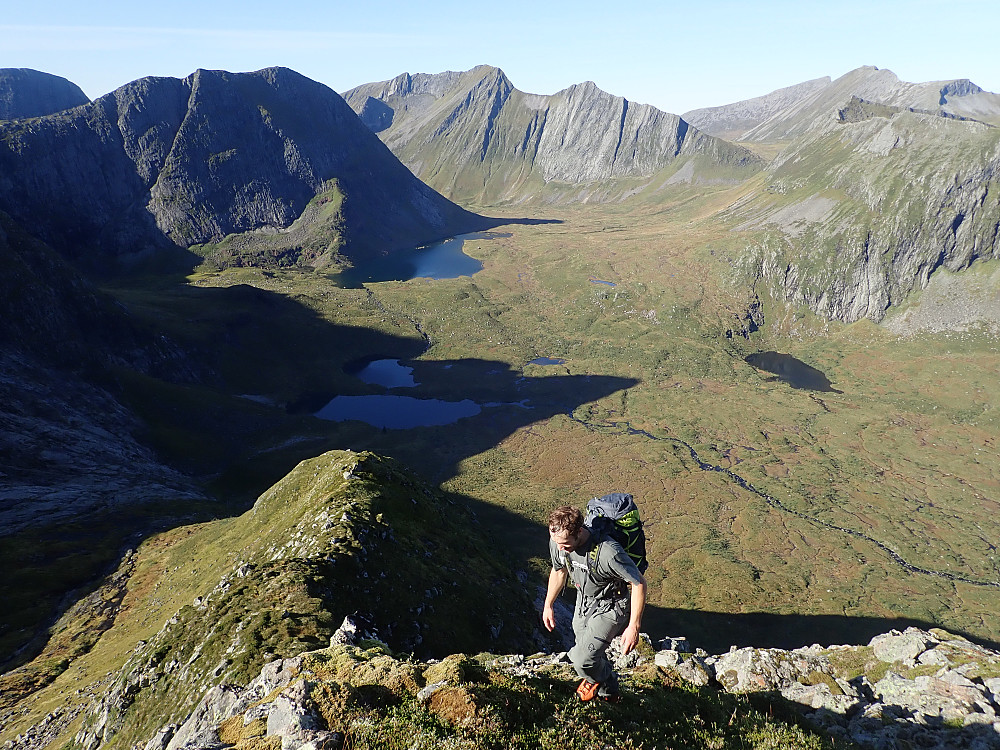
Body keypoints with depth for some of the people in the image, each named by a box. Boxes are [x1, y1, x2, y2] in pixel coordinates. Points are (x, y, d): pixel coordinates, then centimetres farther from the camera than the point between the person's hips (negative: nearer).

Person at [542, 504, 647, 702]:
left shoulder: (607, 552, -39)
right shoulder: (557, 540, -19)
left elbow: (639, 583, -25)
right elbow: (558, 571, 4)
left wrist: (633, 627, -22)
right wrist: (548, 604, 14)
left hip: (610, 607, -6)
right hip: (583, 603, 6)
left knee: (582, 659, -16)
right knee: (591, 654, 22)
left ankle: (599, 679, 20)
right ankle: (608, 694, 52)